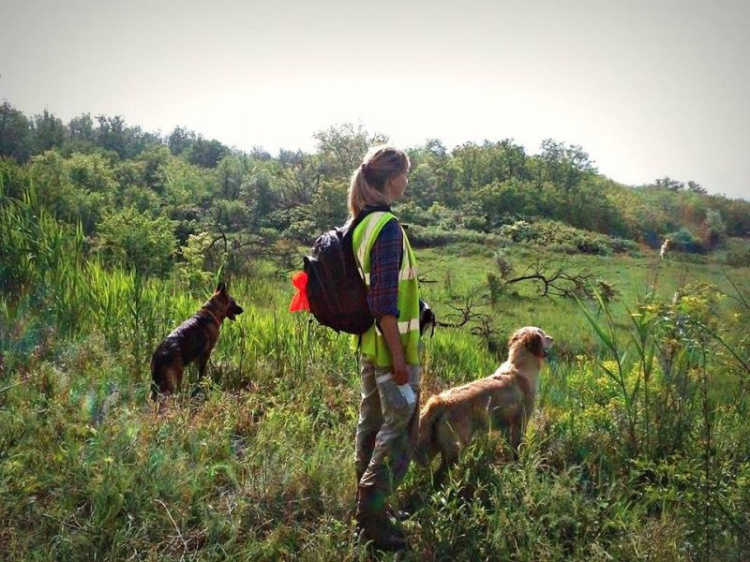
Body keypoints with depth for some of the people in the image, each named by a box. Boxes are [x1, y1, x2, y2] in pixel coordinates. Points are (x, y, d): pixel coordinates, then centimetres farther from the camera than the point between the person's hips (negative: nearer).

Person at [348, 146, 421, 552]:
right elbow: (385, 301, -23)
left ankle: (364, 511, 31)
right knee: (399, 434, 2)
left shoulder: (358, 224, 8)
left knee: (371, 425, 18)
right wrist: (399, 356, -19)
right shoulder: (387, 227, -20)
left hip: (369, 346, 9)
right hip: (391, 348, -9)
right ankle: (372, 518, 9)